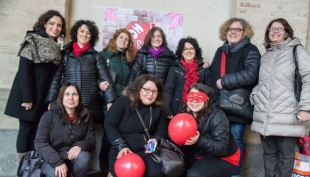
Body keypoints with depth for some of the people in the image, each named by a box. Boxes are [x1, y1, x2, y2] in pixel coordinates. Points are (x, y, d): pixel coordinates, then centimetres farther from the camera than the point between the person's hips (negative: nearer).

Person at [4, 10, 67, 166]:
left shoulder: (56, 48, 11)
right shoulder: (33, 40, -9)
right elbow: (24, 70, -16)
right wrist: (27, 97, -19)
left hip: (45, 95, 6)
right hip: (29, 93, -6)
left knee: (37, 129, 10)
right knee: (26, 128, 1)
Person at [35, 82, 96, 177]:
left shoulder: (85, 117, 1)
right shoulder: (49, 116, -7)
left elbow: (91, 140, 2)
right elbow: (40, 143, -11)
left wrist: (80, 146, -23)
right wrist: (57, 162, -26)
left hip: (75, 158, 3)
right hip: (52, 159, -2)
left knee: (84, 157, -31)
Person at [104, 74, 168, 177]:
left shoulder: (158, 109, 7)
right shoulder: (123, 102, -5)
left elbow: (162, 130, 12)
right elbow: (109, 125, -8)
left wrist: (156, 140, -11)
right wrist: (121, 146, -18)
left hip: (145, 151, 3)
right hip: (121, 151, -3)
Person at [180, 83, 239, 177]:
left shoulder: (217, 116, -23)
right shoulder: (186, 113, -4)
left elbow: (222, 148, -27)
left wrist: (199, 140, -40)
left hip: (223, 159, -6)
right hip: (200, 155, 7)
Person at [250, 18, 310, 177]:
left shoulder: (297, 50, 3)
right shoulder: (265, 55, 19)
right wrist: (254, 94, 5)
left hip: (287, 116, -4)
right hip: (264, 116, 5)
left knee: (286, 155, 3)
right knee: (269, 153, 13)